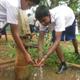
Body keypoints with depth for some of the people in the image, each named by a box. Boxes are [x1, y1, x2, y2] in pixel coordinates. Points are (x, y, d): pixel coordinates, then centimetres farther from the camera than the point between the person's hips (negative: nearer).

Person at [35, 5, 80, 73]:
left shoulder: (58, 16, -50)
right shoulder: (43, 20, -34)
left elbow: (58, 40, -52)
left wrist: (45, 57, -60)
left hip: (69, 19, -2)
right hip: (56, 24, 3)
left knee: (72, 38, 18)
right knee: (55, 41, -17)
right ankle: (63, 64, 0)